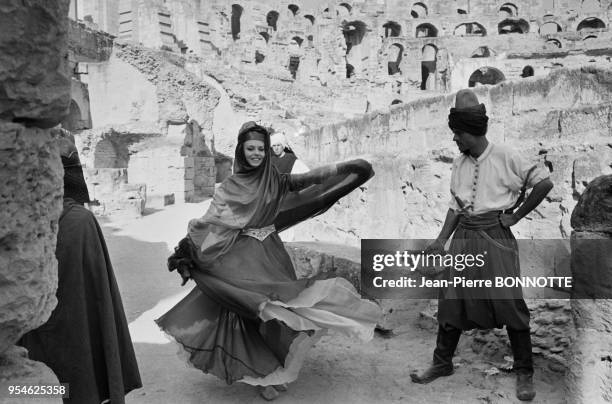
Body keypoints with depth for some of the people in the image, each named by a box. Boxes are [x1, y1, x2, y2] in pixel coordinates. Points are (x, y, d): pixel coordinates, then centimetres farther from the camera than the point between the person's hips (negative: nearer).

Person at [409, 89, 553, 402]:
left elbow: (544, 182, -4)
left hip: (496, 236, -5)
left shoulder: (505, 157, -7)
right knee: (451, 300, 7)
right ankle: (442, 363, 22)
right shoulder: (459, 164, 8)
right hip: (464, 236, 5)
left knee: (510, 302, -2)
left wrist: (516, 215, -4)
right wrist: (441, 240, 5)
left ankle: (524, 373, 15)